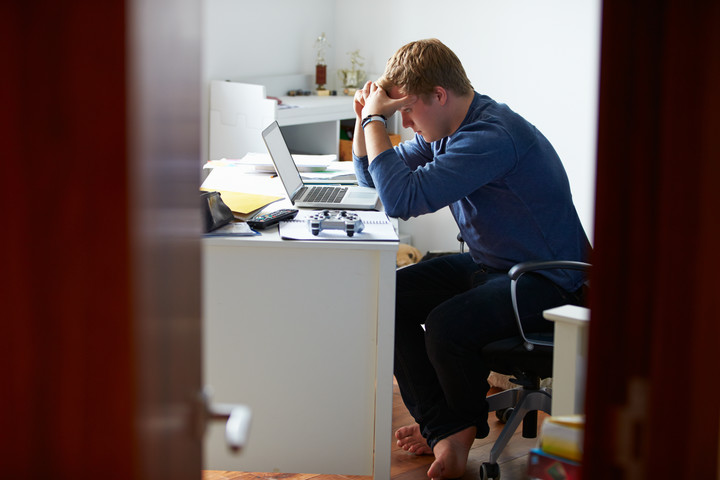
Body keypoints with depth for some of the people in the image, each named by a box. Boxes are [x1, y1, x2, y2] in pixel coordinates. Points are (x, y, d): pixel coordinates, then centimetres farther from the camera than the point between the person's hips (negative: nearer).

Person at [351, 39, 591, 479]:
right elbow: (372, 176, 19)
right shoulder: (444, 131, 6)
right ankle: (445, 429, -6)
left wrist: (376, 119, -22)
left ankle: (468, 424, 3)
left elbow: (401, 198, -34)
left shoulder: (492, 136, -26)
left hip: (547, 283, -10)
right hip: (487, 264, 10)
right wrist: (366, 118, 1)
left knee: (446, 326, -31)